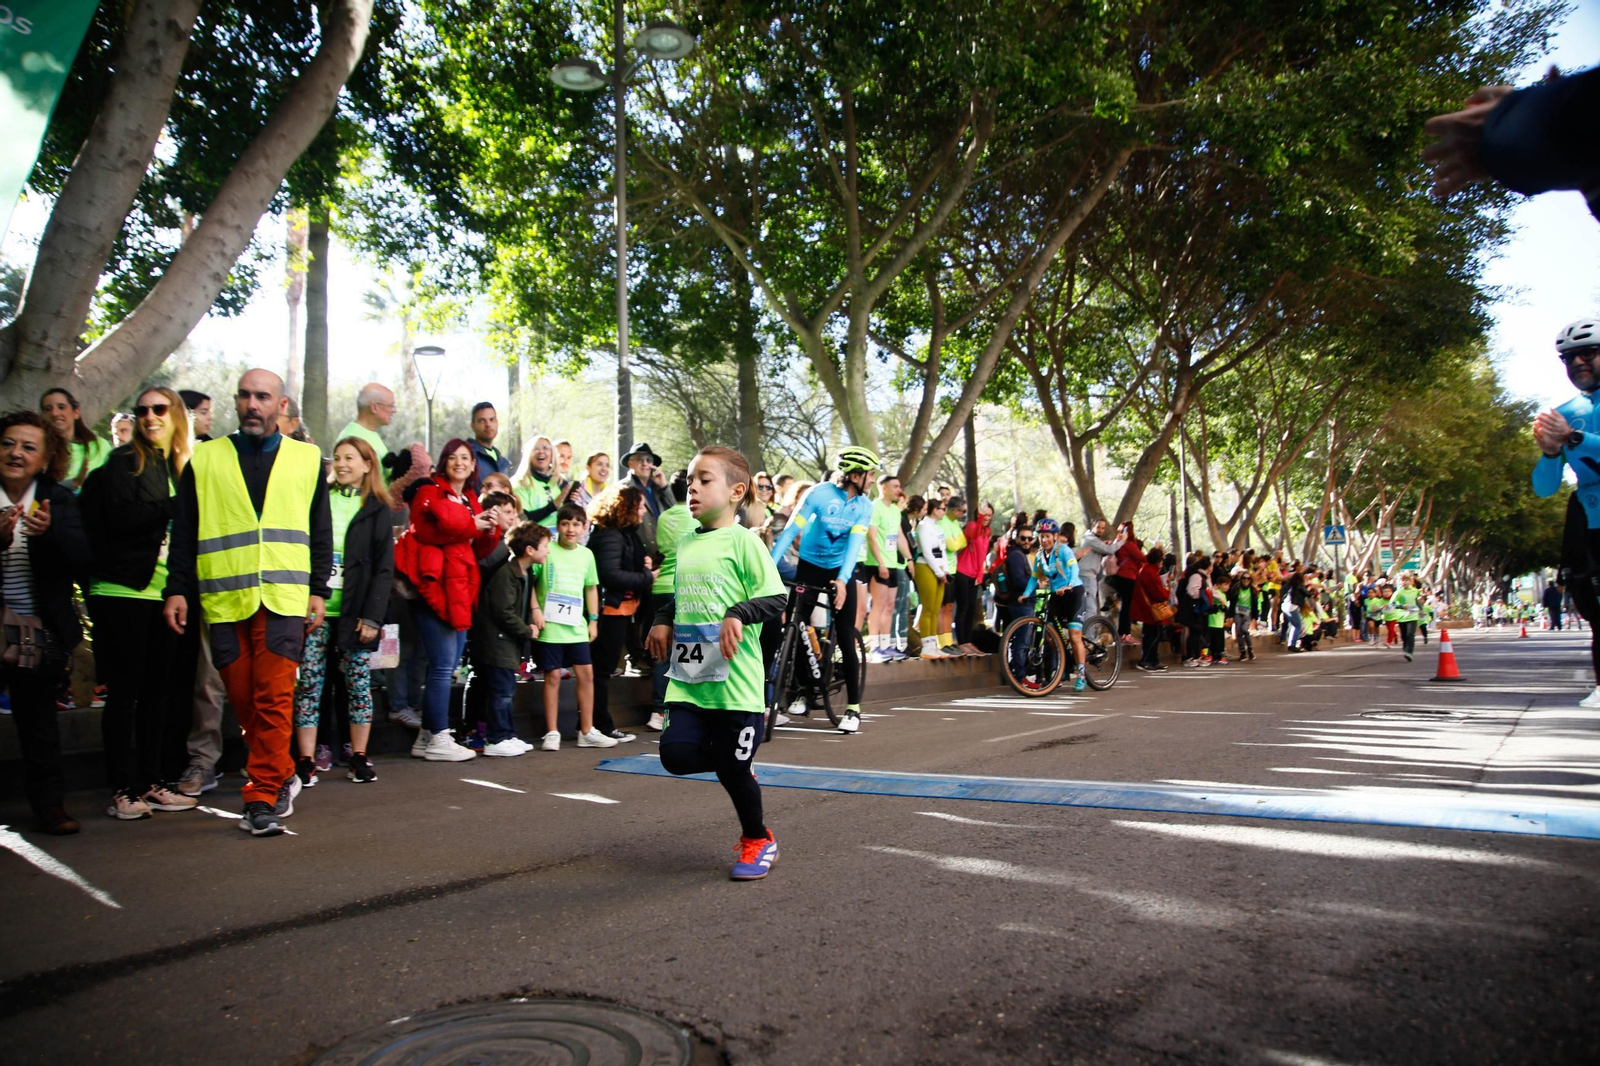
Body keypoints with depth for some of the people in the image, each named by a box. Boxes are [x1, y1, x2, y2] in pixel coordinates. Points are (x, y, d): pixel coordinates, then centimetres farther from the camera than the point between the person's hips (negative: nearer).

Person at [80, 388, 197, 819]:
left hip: (166, 593, 4)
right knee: (124, 690, 0)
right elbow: (120, 519, -14)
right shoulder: (124, 461, 0)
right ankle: (123, 789, 5)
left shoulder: (186, 467, 14)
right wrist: (174, 507, -13)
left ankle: (153, 782, 15)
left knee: (158, 689, 8)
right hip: (124, 590, -4)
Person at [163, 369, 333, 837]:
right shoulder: (203, 460, 11)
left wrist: (318, 590, 4)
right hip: (224, 600, 2)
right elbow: (183, 532, 11)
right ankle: (282, 775, 24)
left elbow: (321, 532, 10)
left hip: (284, 599, -2)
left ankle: (263, 798, 0)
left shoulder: (306, 459, 10)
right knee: (242, 699, 7)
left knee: (273, 699, -7)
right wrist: (177, 590, 5)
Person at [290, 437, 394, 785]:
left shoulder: (376, 510, 5)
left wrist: (372, 615, -9)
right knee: (308, 684, 1)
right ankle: (306, 761, 7)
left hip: (356, 612, -1)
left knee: (359, 683, 4)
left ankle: (359, 758, 13)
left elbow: (384, 568, 0)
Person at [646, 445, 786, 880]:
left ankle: (758, 841, 28)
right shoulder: (685, 544, 12)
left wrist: (739, 614, -27)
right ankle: (734, 764, 24)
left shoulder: (743, 540, -8)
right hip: (688, 679, 6)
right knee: (676, 754, -8)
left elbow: (776, 600, -11)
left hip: (735, 681, -6)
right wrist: (662, 620, 9)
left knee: (734, 769, 1)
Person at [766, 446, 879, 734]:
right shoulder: (820, 494, -18)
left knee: (846, 640, -3)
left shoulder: (864, 506, -9)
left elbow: (855, 543, -20)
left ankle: (853, 708, 2)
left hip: (841, 572, 1)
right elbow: (791, 530, -23)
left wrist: (842, 580, -36)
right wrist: (770, 567, -33)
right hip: (810, 567, -1)